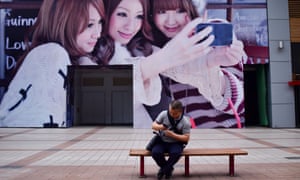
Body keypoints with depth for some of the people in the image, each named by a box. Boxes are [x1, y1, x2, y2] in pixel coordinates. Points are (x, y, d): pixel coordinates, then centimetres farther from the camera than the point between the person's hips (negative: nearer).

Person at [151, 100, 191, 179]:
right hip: (162, 141, 2)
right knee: (155, 152, -28)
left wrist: (173, 135, -24)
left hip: (176, 143, -2)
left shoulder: (185, 122, -10)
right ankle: (168, 168, 4)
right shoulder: (164, 114, -5)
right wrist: (159, 127, -24)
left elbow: (186, 138, -10)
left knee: (175, 153, -35)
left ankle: (164, 169, -2)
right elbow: (153, 125, 1)